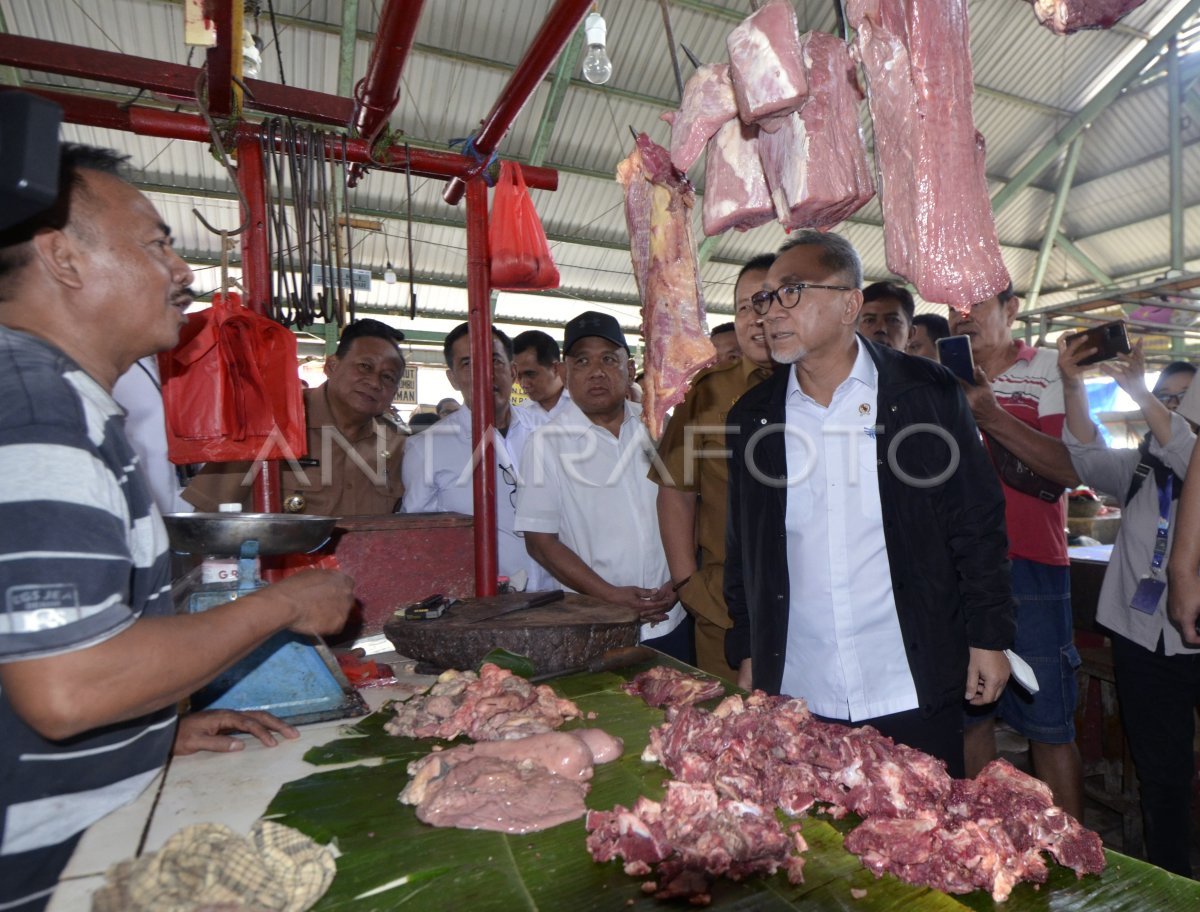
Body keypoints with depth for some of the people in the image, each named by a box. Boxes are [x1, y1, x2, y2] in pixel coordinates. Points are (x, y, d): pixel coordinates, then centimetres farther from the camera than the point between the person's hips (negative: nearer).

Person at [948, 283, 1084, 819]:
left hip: (1028, 569, -3)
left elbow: (1073, 468, -11)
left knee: (1048, 725, 2)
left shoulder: (1049, 369, 2)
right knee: (968, 713, 12)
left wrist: (991, 416, -20)